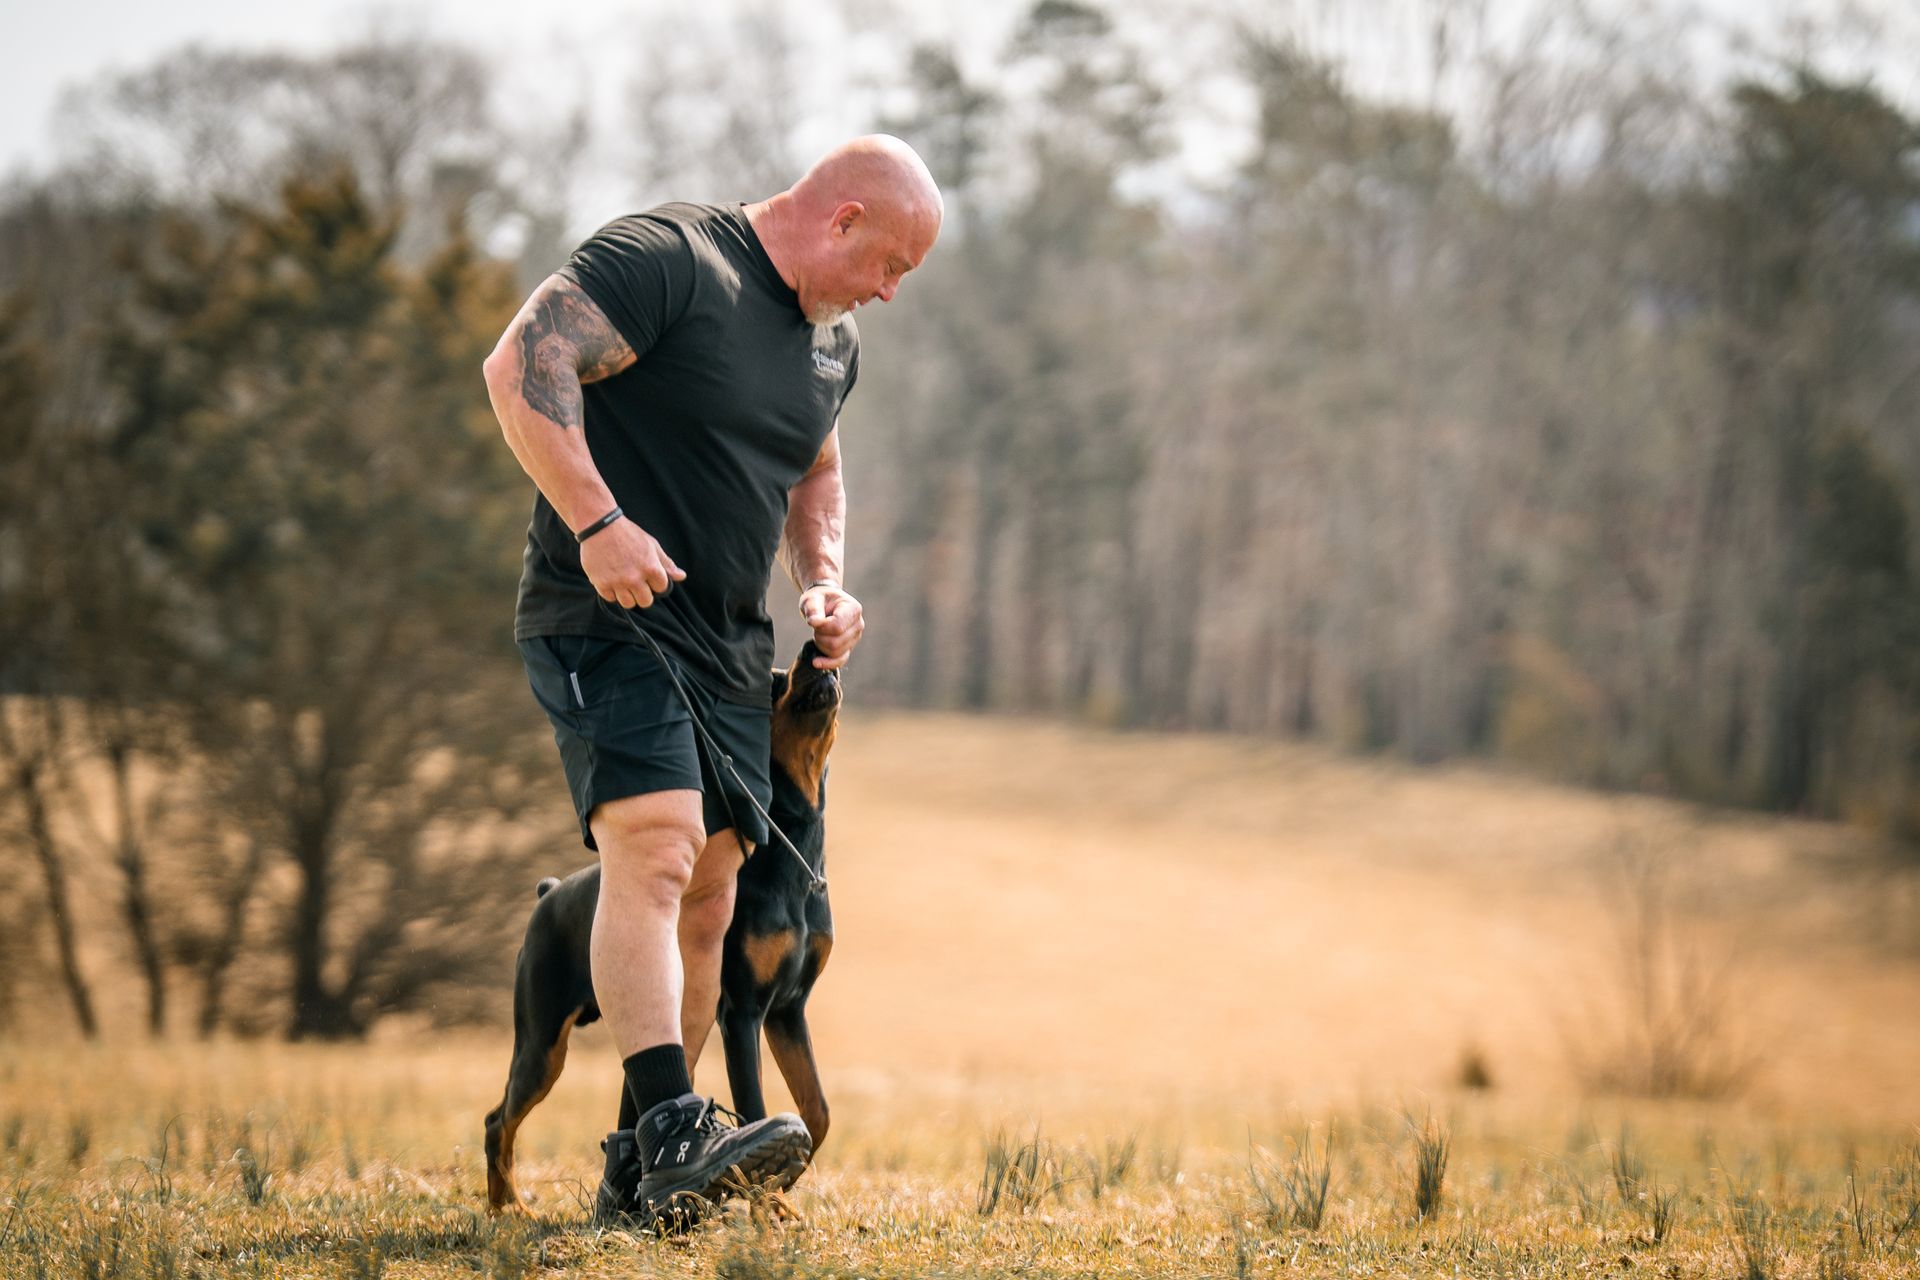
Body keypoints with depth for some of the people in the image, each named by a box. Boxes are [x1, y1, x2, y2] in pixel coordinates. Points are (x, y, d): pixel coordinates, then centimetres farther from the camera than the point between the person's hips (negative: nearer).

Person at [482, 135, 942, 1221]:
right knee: (656, 849, -25)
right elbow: (522, 365, -21)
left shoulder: (832, 340, 16)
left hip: (729, 651, 9)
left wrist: (825, 583, 13)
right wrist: (598, 522, -28)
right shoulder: (665, 259, -12)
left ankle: (637, 1172, 13)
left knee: (705, 903, 6)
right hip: (605, 619, -9)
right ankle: (673, 1131, -34)